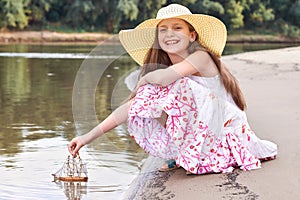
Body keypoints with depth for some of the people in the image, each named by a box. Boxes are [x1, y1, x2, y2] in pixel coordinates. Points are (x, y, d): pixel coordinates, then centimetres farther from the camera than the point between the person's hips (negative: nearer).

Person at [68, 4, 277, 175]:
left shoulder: (201, 57, -16)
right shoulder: (164, 70, 3)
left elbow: (163, 77, -33)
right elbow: (130, 107, 0)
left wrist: (144, 79, -8)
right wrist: (88, 137, -7)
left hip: (228, 132, -6)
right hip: (194, 135, 6)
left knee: (181, 85, -27)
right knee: (146, 100, -10)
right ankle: (183, 156, 3)